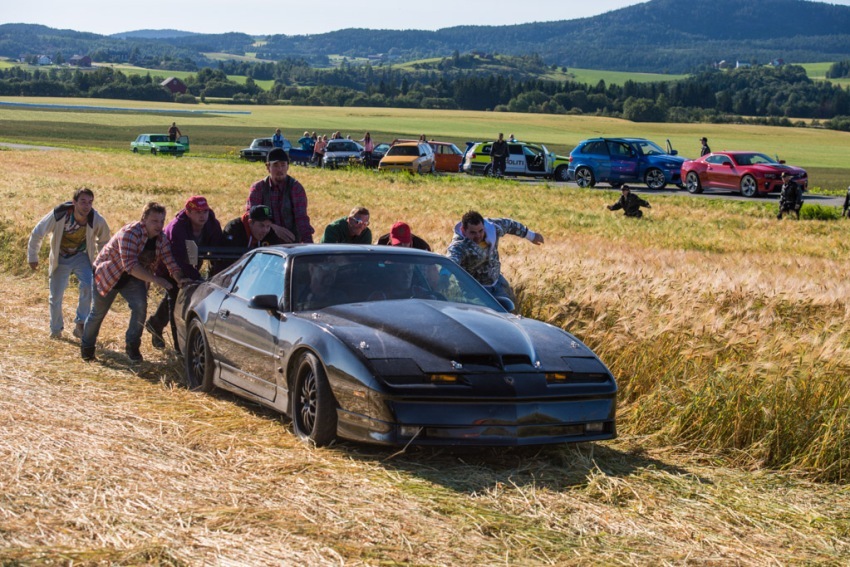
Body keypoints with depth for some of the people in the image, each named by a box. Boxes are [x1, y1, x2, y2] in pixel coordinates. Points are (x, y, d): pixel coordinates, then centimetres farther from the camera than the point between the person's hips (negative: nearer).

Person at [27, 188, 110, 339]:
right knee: (56, 296, 3)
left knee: (88, 286, -25)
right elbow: (37, 233, -11)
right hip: (60, 258, 0)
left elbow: (104, 241, 0)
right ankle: (56, 329, 27)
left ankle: (80, 324, -12)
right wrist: (32, 257, -3)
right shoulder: (59, 215, -28)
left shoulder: (97, 220, -23)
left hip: (82, 257, 0)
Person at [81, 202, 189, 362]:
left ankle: (132, 346, -1)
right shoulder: (130, 233, -33)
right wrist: (155, 279, -45)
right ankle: (86, 347, 30)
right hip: (107, 274, -5)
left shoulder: (161, 238, -12)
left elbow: (170, 261, -15)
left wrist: (179, 279, -36)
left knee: (140, 306, -19)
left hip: (133, 277, 5)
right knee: (98, 313, 6)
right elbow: (130, 265, -40)